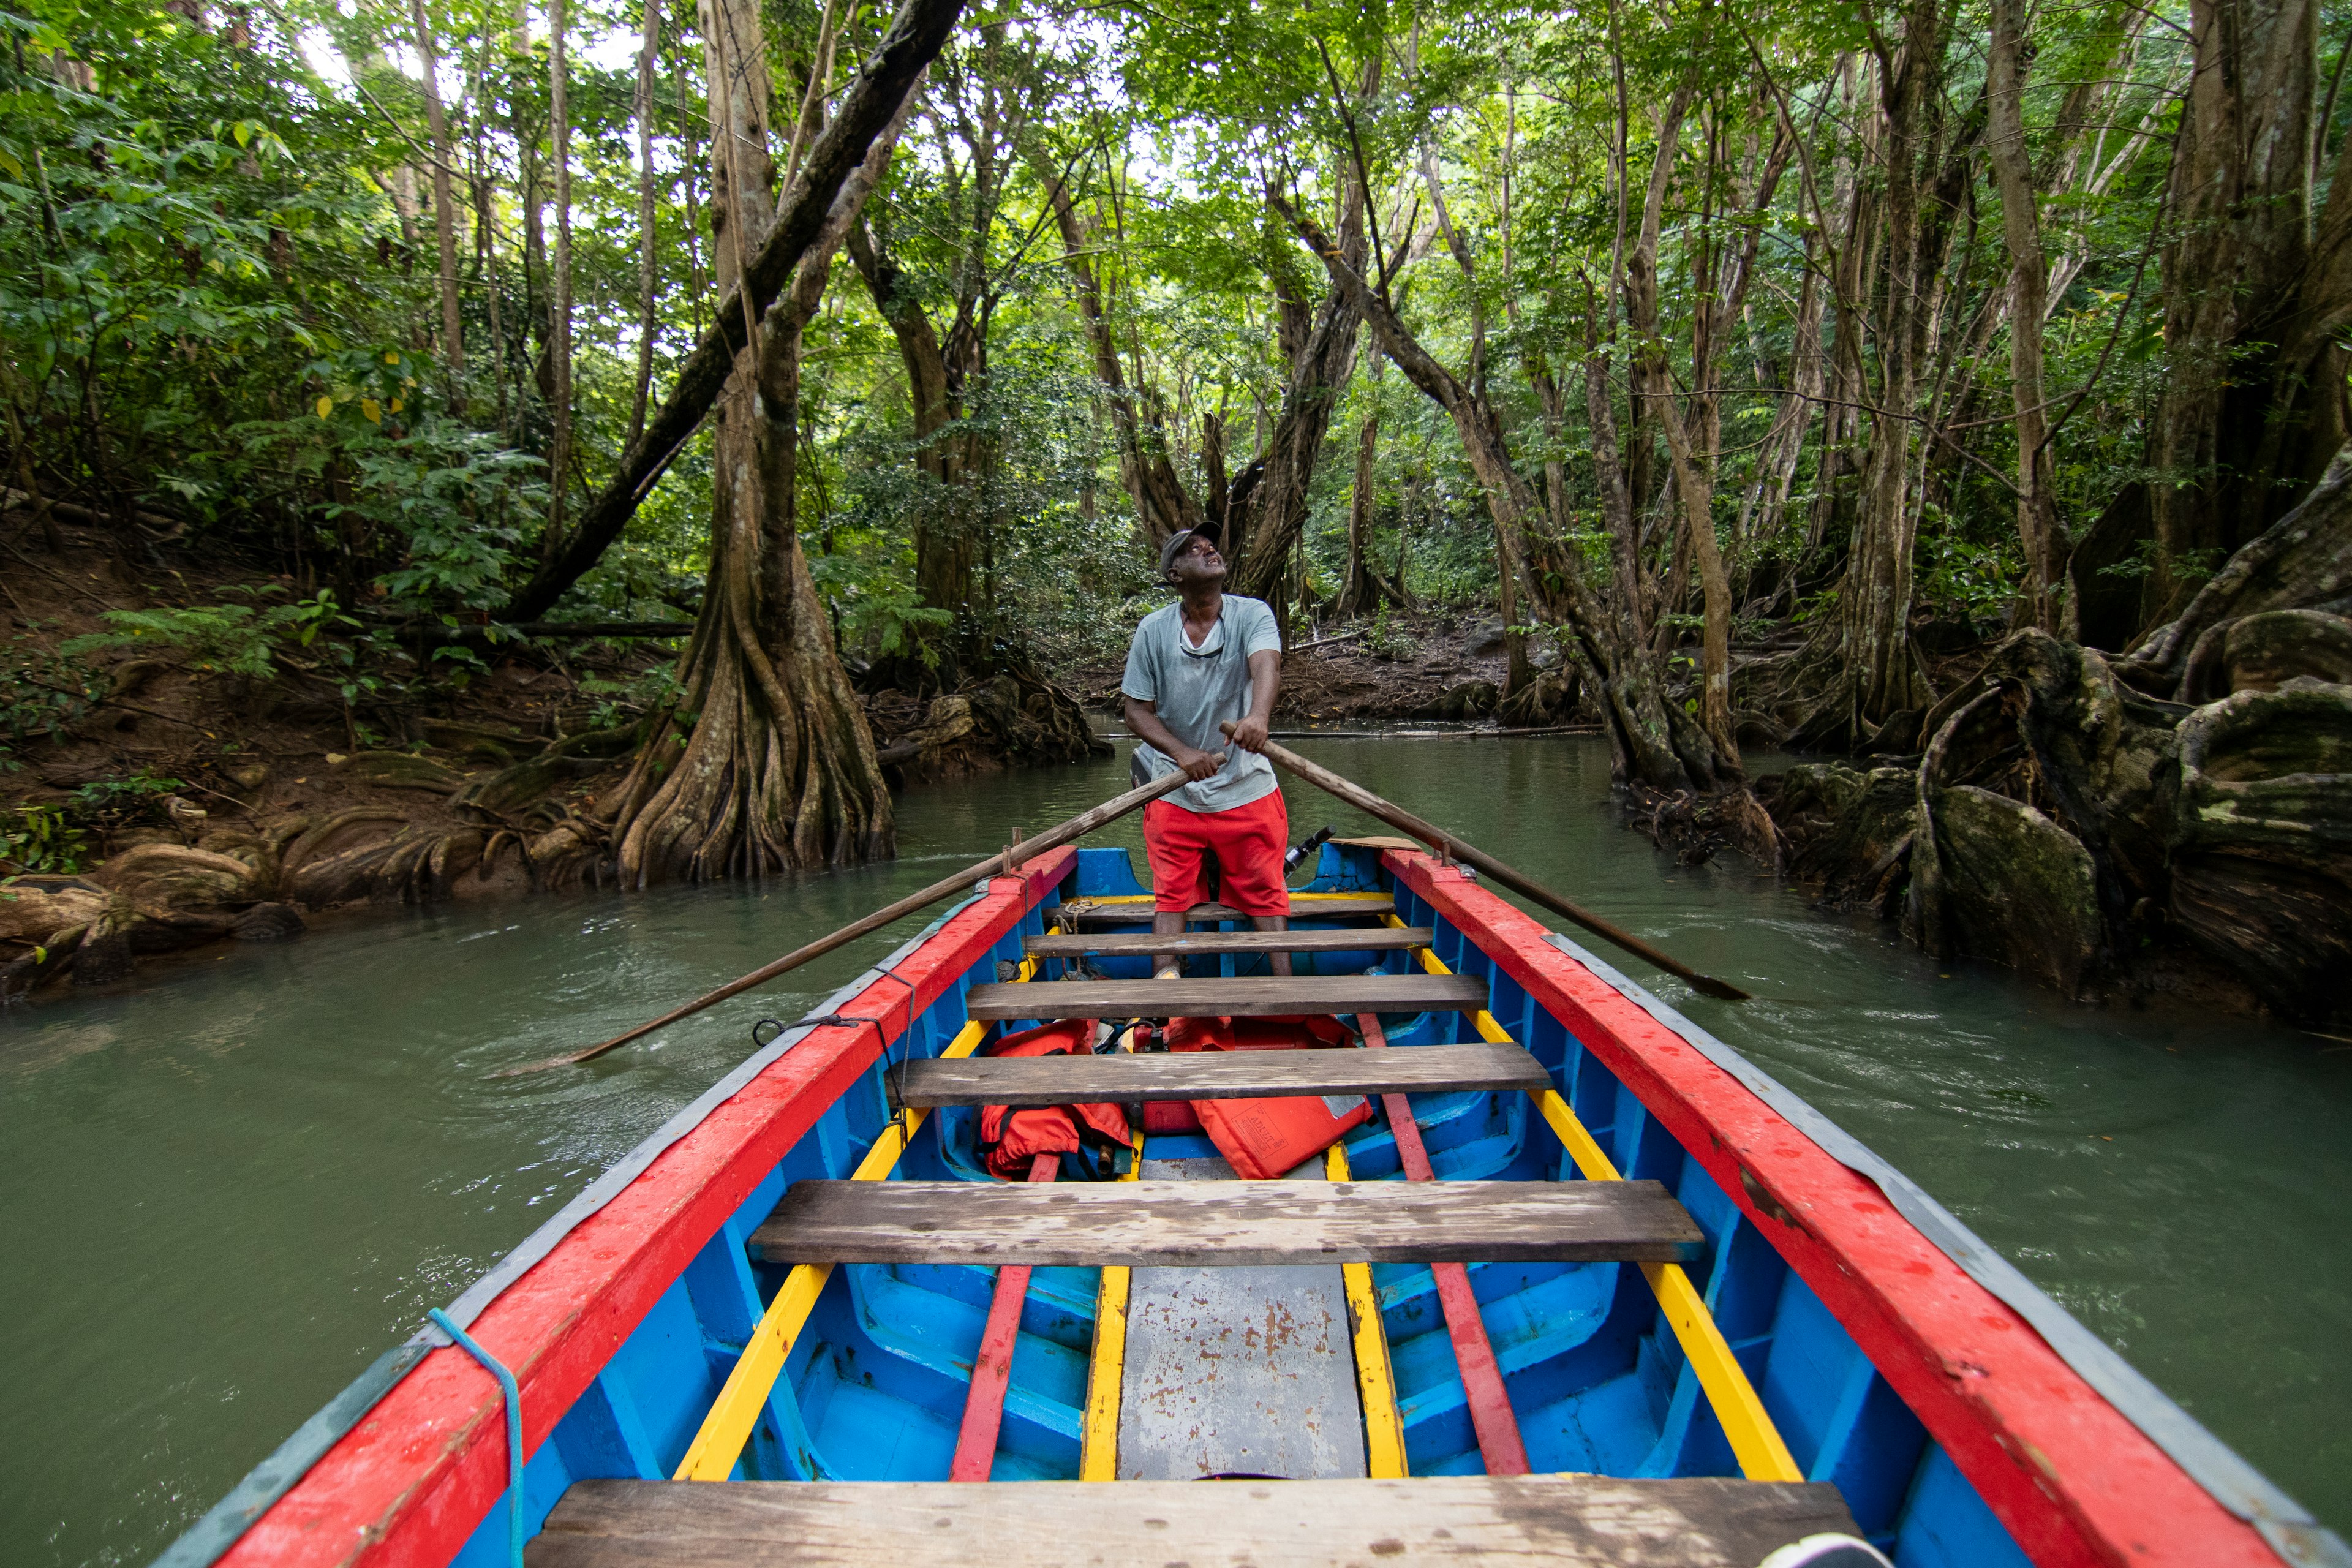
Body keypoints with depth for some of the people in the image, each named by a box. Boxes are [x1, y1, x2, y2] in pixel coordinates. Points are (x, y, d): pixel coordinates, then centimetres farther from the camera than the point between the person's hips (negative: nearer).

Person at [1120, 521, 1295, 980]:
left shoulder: (1252, 614, -6)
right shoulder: (1153, 630, -3)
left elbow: (1266, 665, -27)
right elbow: (1137, 712, -3)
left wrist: (1257, 716, -50)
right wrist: (1182, 752, -21)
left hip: (1246, 787, 0)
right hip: (1174, 792, 1)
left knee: (1265, 893, 6)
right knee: (1171, 893, 4)